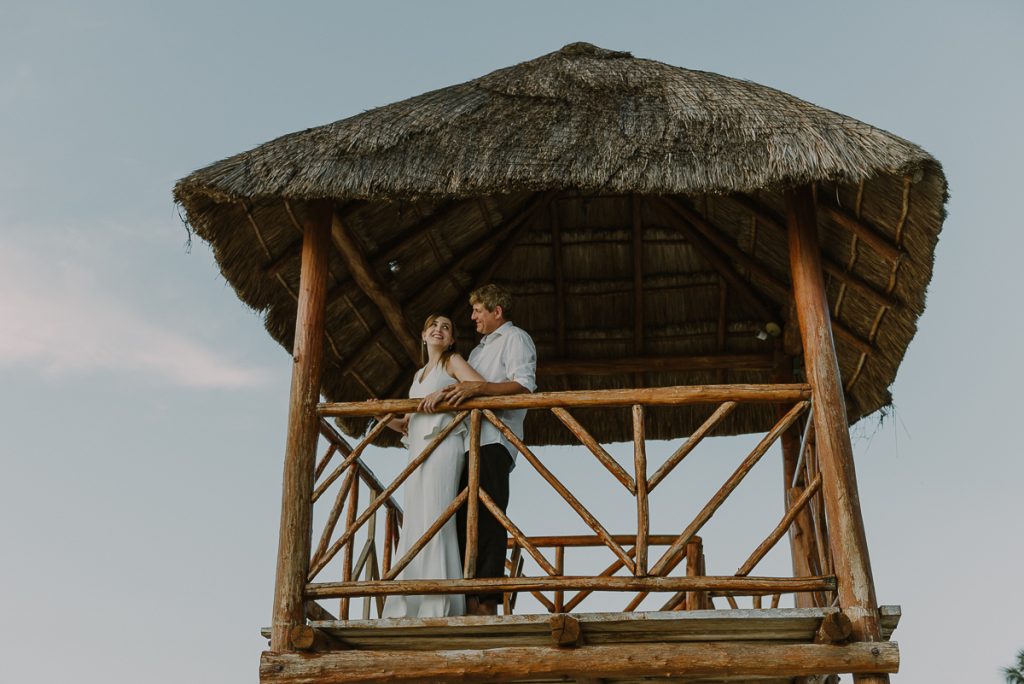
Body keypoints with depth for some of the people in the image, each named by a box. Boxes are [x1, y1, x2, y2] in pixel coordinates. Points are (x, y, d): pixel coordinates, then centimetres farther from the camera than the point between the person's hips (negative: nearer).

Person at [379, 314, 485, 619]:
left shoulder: (453, 362, 11)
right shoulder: (418, 375, 29)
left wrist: (445, 391, -18)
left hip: (442, 445, -7)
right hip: (417, 451, 7)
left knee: (435, 519, -18)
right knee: (414, 525, -2)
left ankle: (440, 606, -23)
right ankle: (410, 609, -6)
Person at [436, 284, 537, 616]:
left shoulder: (515, 338, 6)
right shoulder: (479, 350, 33)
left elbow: (524, 385, -10)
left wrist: (478, 387, -20)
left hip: (493, 440, -8)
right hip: (467, 441, 8)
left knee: (487, 518, -15)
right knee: (463, 519, -1)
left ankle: (487, 601, -18)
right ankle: (469, 601, -3)